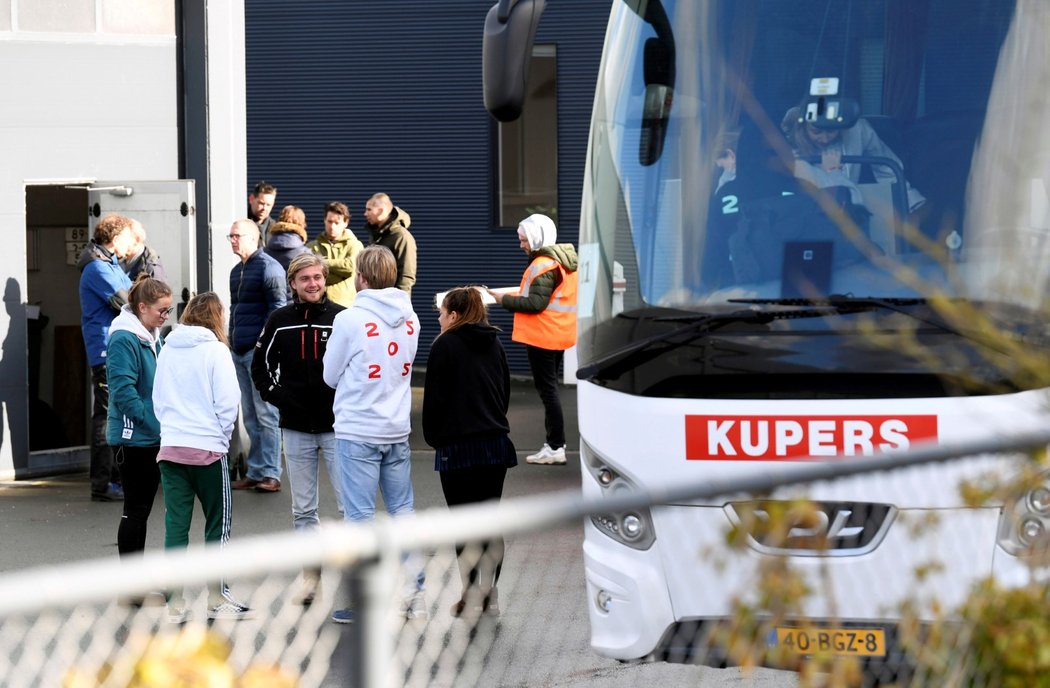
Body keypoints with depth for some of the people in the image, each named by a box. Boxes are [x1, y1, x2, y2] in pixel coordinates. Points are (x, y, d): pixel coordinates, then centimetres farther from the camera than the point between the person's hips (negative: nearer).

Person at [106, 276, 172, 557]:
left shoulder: (154, 338, 13)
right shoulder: (124, 340, -16)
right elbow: (123, 389, -22)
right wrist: (152, 423, -20)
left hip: (153, 438, 9)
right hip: (133, 437, -9)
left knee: (143, 507, 13)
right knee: (136, 508, -4)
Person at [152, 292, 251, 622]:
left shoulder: (167, 350, 6)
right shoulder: (215, 350, -7)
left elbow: (158, 396, 13)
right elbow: (228, 400, -9)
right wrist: (223, 436, 4)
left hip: (170, 447, 4)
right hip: (207, 448, -4)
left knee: (175, 524, 5)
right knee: (218, 522, 9)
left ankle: (175, 604, 4)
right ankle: (218, 600, 10)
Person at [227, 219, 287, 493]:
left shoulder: (268, 268, -8)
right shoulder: (237, 271, 18)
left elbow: (278, 310, -12)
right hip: (240, 352, 8)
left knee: (265, 414, -6)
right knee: (250, 416, 10)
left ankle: (270, 473, -4)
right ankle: (255, 472, 14)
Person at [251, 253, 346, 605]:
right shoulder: (280, 321, 3)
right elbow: (260, 365, 14)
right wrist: (274, 394, 0)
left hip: (336, 426, -3)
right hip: (296, 429, 3)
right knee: (303, 509, 9)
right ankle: (312, 573, 18)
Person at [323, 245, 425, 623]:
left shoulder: (350, 320, -13)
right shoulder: (409, 318, 2)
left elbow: (331, 375, -2)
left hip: (357, 432, -5)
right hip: (397, 431, 5)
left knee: (360, 516, 1)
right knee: (403, 511, 12)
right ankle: (414, 592, 14)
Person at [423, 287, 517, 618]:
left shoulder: (445, 346, -7)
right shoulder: (494, 345, 12)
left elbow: (434, 398, -8)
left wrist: (433, 438, 3)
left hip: (459, 446, -6)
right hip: (497, 442, 6)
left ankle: (472, 598, -4)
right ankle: (490, 596, 12)